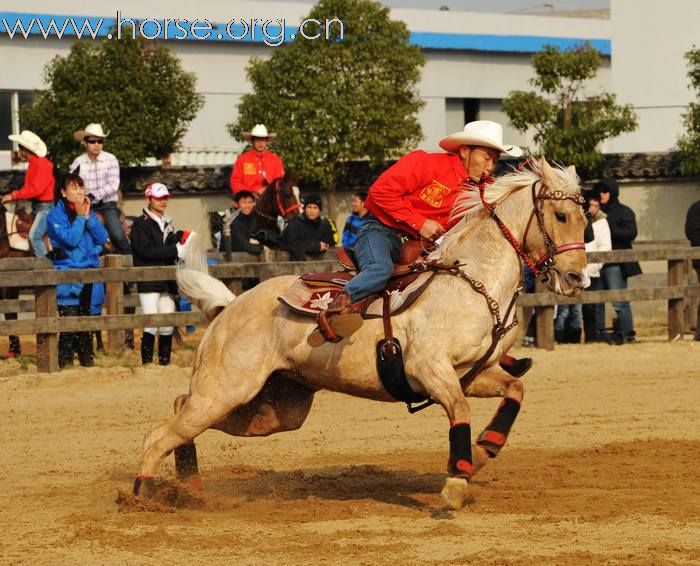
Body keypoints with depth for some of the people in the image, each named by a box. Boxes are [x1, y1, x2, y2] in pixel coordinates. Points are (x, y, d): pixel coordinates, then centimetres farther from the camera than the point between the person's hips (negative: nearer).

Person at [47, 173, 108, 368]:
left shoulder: (88, 211, 14)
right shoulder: (56, 215, -2)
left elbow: (103, 238, 2)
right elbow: (70, 239, -16)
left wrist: (89, 217, -6)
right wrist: (80, 218, -9)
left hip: (90, 272, 5)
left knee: (86, 317, 4)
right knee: (69, 315, -13)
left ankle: (86, 353, 13)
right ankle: (65, 357, -7)